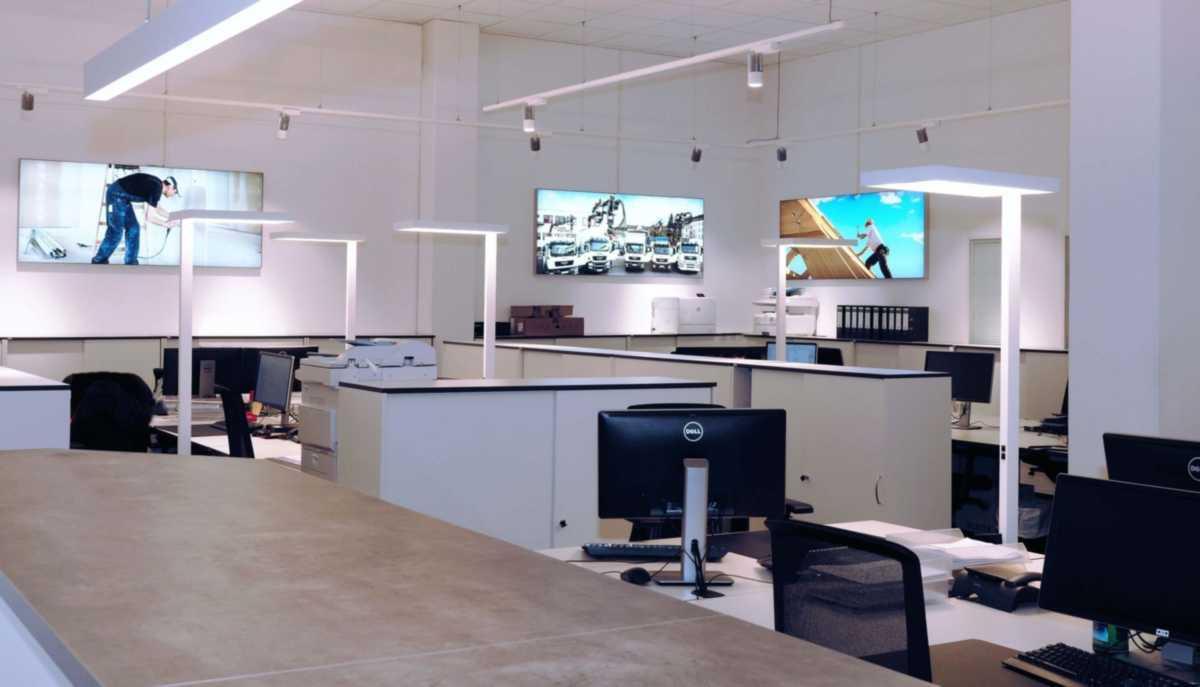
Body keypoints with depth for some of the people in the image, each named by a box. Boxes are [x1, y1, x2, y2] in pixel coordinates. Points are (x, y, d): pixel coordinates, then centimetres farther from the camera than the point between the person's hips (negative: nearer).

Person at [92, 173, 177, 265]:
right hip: (116, 195, -10)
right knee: (116, 232, -6)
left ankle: (131, 263, 12)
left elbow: (154, 209, 25)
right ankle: (98, 261, 6)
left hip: (122, 197, 10)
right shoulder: (157, 188, -18)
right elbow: (150, 216, -20)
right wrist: (166, 222, -8)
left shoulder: (155, 185, 10)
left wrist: (170, 217, 22)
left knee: (133, 228, 9)